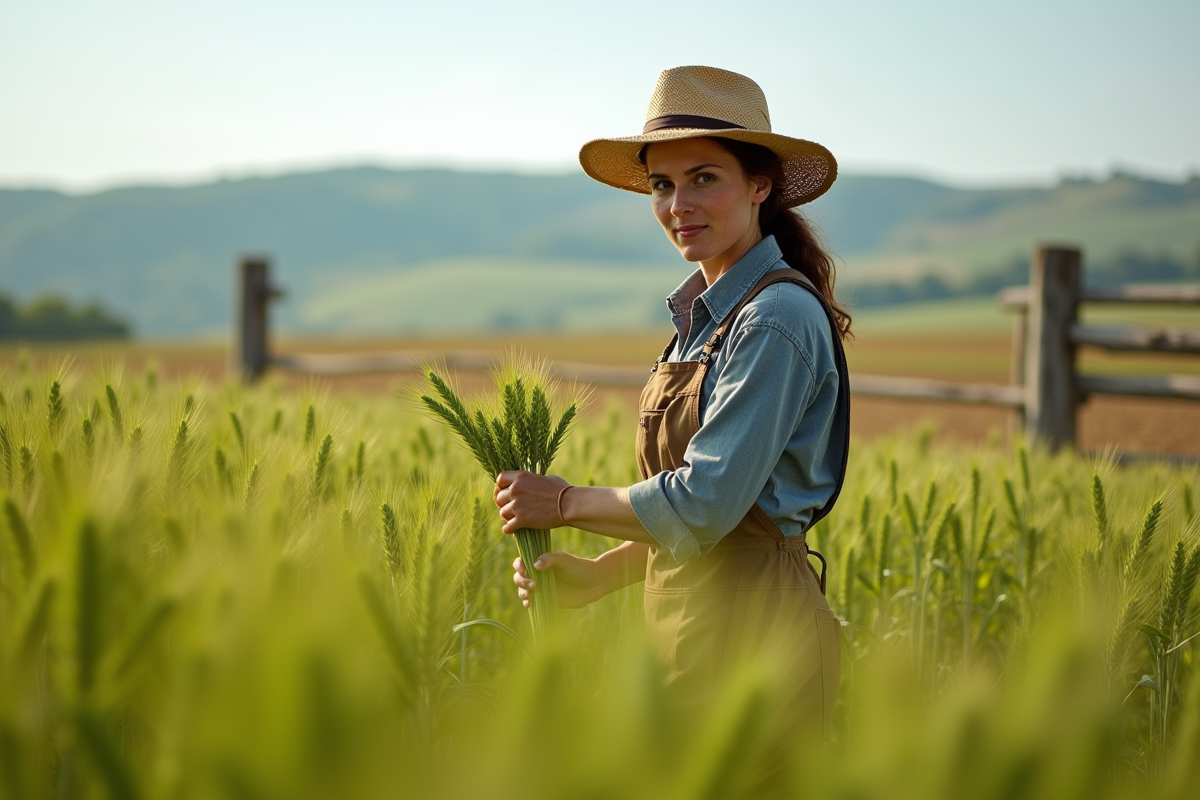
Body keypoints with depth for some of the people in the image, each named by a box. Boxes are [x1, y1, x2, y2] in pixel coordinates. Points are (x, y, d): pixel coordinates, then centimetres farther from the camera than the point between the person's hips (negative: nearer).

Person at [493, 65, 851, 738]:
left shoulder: (777, 317, -16)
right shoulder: (706, 315, 12)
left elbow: (705, 504, -21)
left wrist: (567, 503, -8)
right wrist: (599, 576, 4)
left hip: (752, 632, -9)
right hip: (692, 620, 9)